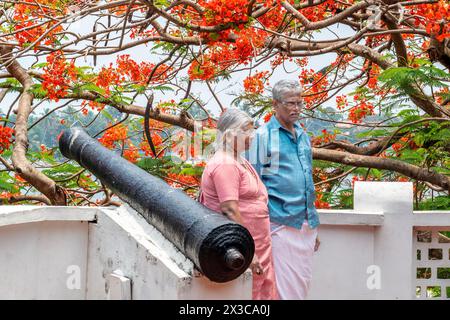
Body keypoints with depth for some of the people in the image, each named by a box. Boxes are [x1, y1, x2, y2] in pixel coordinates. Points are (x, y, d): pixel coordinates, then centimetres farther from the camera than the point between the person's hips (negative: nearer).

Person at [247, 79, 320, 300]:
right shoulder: (263, 136, -4)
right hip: (281, 223, -7)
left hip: (306, 224, 7)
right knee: (286, 286, -8)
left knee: (304, 283, 9)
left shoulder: (303, 137, 16)